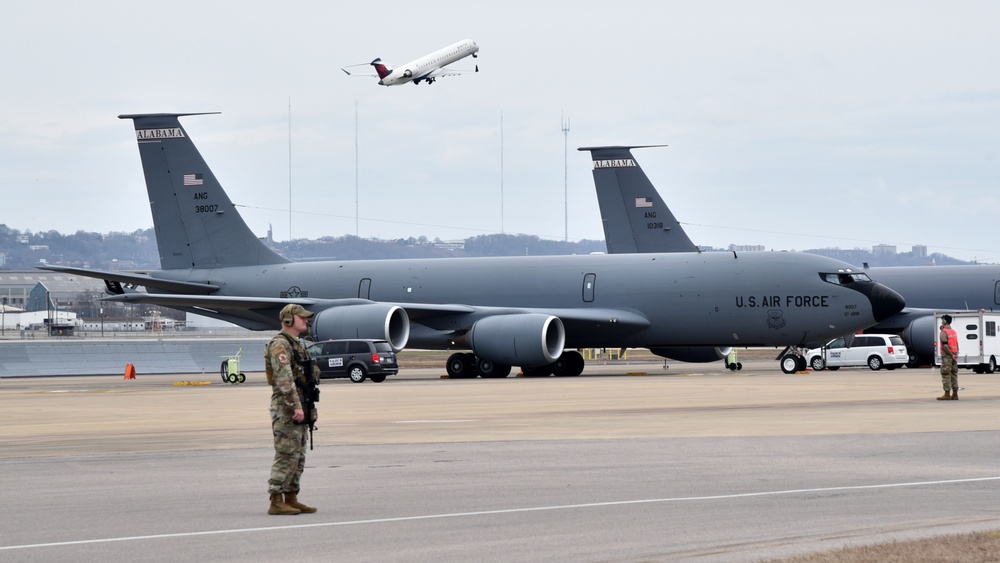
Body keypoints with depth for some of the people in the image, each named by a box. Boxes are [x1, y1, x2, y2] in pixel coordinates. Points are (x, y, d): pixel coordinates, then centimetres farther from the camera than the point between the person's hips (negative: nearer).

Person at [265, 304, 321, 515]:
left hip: (299, 410, 10)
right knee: (286, 457, -10)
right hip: (286, 409, -10)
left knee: (298, 458, 11)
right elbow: (284, 379, -23)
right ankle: (276, 502, -9)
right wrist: (296, 406, -28)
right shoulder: (280, 345, -12)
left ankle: (291, 499, 15)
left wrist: (308, 409, 24)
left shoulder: (297, 345, 19)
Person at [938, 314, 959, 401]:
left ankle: (947, 394, -8)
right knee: (954, 375, 9)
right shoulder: (954, 332, 15)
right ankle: (955, 394, 9)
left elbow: (945, 346, -20)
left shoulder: (943, 332, -12)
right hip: (954, 356, 8)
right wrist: (955, 355, 12)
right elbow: (957, 345, 14)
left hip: (947, 355, -8)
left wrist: (951, 355, -16)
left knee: (946, 375, -6)